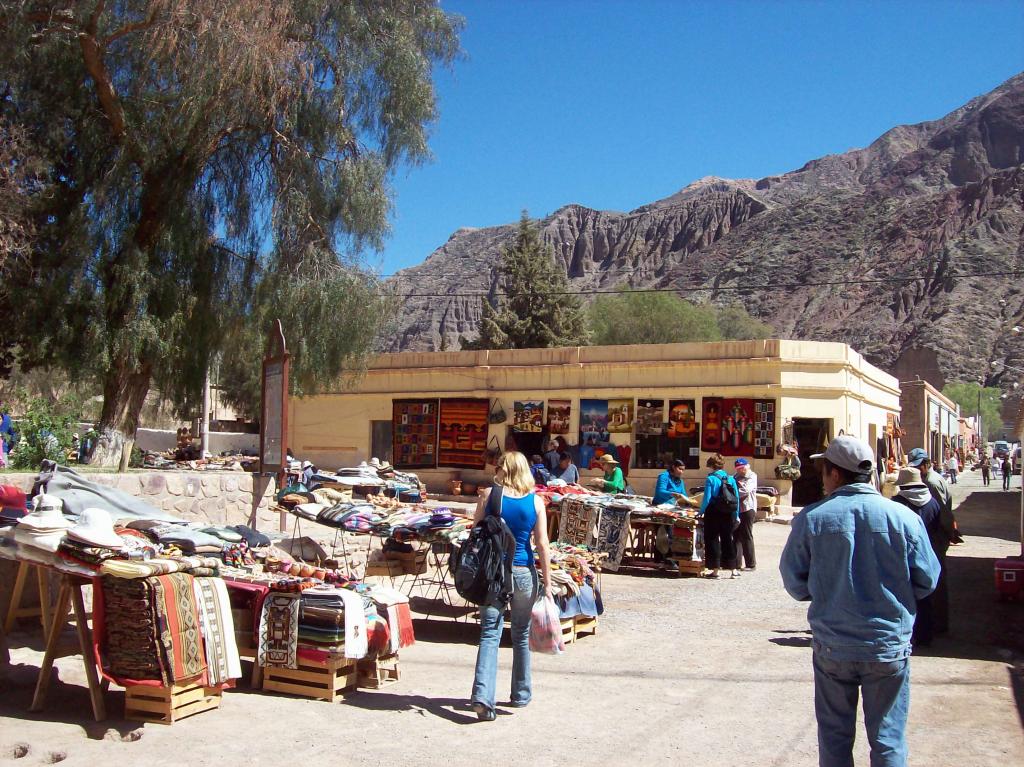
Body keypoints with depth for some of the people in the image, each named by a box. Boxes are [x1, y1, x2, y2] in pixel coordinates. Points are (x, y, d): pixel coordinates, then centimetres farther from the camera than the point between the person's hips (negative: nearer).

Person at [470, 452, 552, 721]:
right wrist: (547, 582, 1)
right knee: (522, 635, 16)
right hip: (524, 572, 1)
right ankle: (521, 694, 28)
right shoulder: (535, 501, -3)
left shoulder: (489, 495, -4)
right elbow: (542, 544, -5)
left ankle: (482, 696, -13)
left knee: (489, 634, 1)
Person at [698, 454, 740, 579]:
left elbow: (707, 498, -13)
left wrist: (701, 512, -2)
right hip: (728, 514, 5)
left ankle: (715, 569, 4)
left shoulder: (711, 479, -10)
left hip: (714, 513, -5)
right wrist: (736, 515, 12)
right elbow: (737, 498, 4)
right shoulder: (731, 479, 4)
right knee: (727, 540, 14)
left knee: (712, 540, 5)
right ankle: (733, 569, 16)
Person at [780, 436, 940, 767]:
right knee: (888, 738, 14)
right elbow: (926, 581, -3)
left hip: (831, 646, 0)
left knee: (834, 735, 16)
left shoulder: (811, 518, -9)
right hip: (889, 647, 0)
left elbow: (794, 583, -4)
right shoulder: (904, 517, -9)